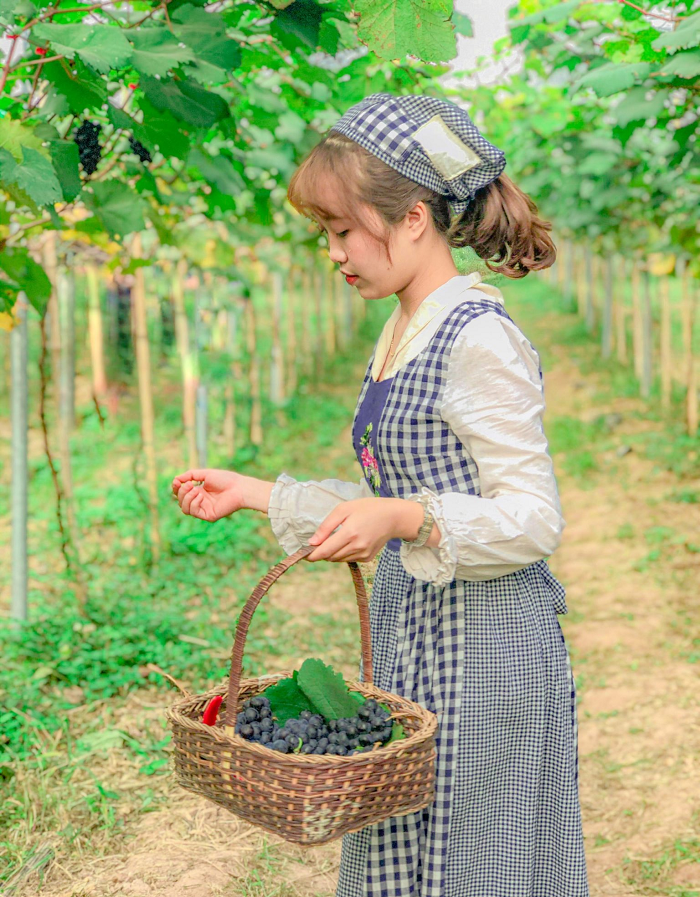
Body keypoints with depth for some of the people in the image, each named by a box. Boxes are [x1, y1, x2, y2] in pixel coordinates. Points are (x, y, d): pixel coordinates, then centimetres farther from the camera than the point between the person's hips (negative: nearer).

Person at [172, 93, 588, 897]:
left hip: (486, 642, -9)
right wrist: (255, 495, 15)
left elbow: (533, 520, -17)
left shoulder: (479, 338, -16)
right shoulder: (399, 337, 12)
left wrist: (404, 518, -32)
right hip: (406, 628, 9)